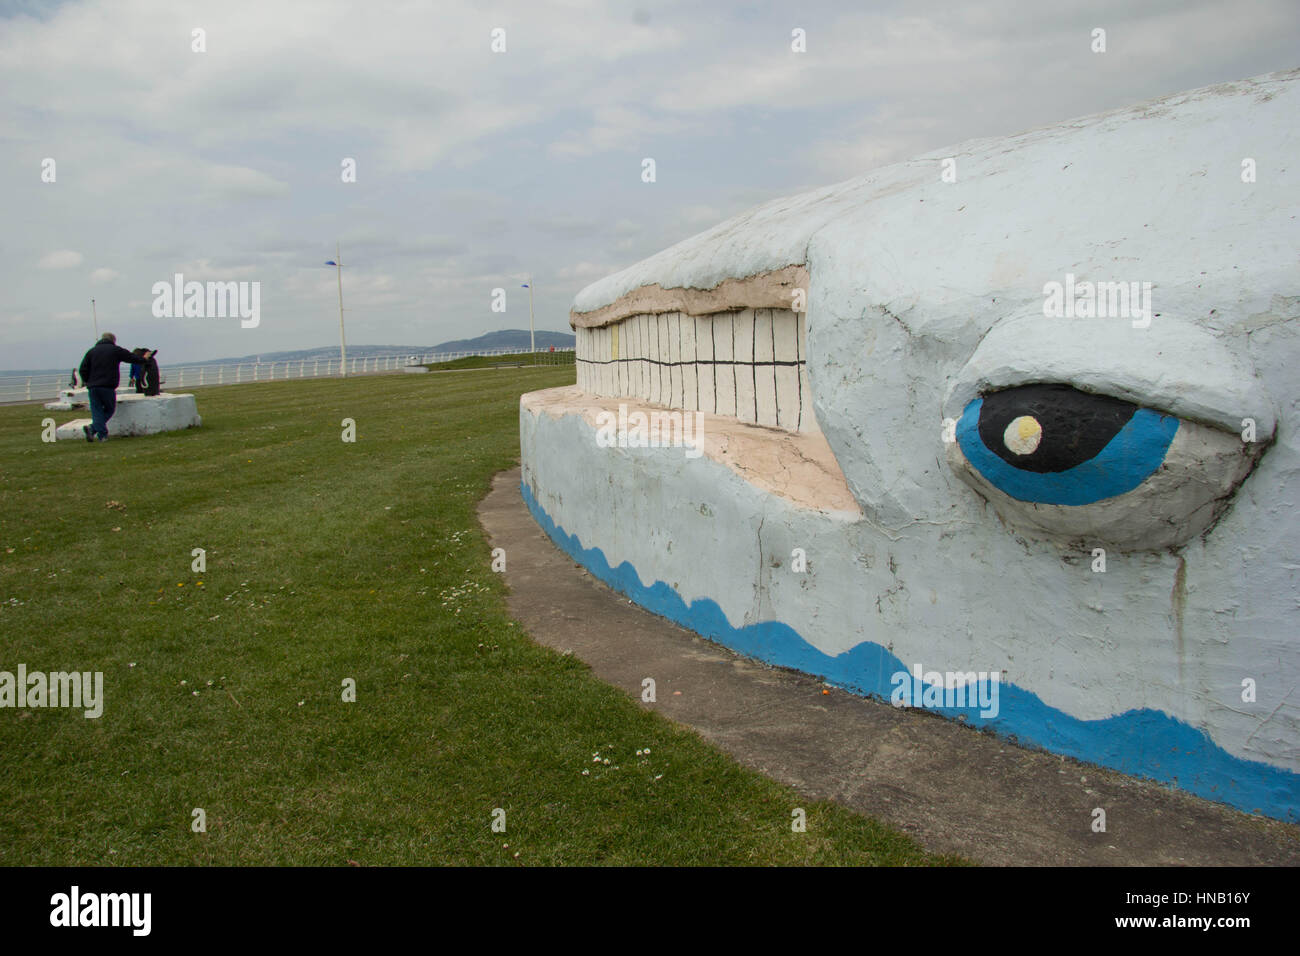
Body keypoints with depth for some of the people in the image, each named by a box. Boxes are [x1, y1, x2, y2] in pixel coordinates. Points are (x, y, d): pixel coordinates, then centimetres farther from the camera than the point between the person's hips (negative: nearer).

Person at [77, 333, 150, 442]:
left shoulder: (92, 351, 12)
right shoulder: (116, 350, 4)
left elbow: (83, 369, 6)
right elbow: (132, 358, 13)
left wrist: (88, 382, 16)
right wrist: (143, 359, 33)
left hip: (92, 387, 3)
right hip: (108, 387, -3)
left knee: (96, 410, 6)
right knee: (110, 409, 7)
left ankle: (102, 434, -11)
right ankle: (92, 428, -12)